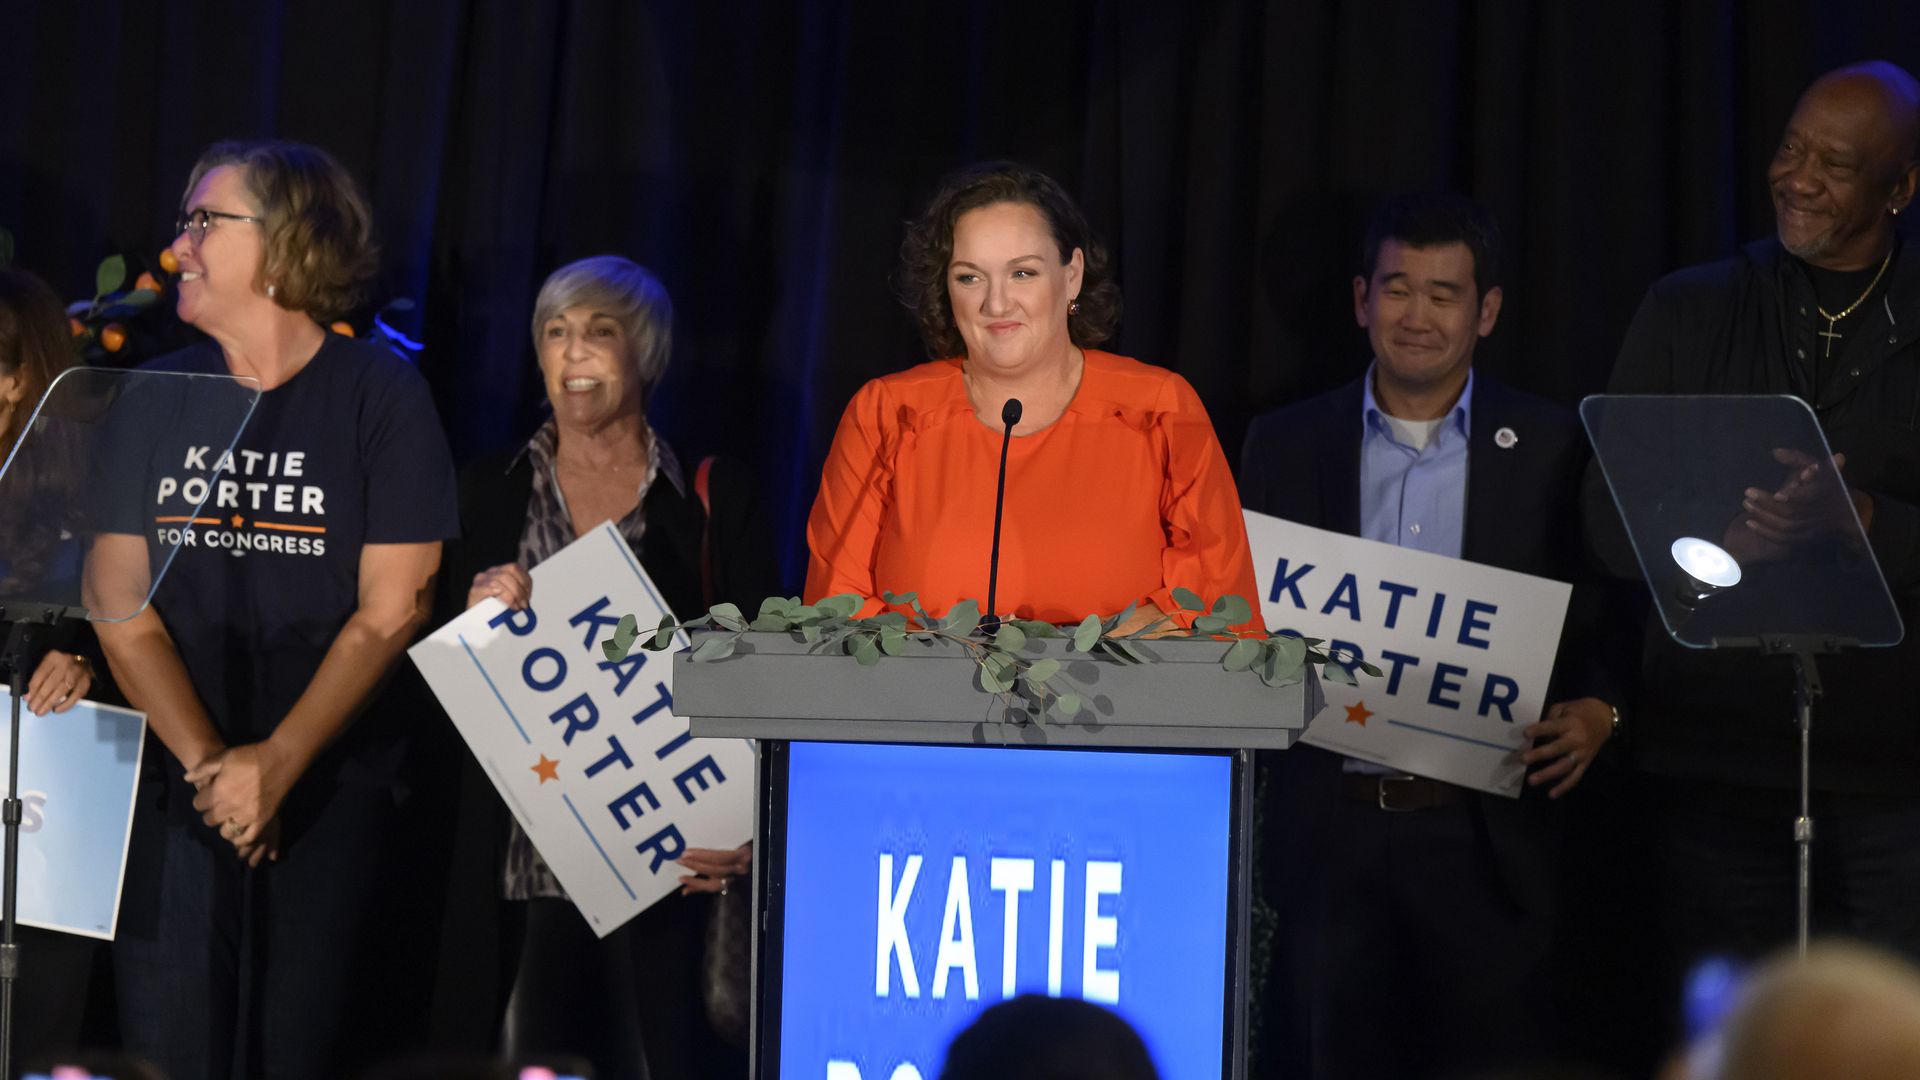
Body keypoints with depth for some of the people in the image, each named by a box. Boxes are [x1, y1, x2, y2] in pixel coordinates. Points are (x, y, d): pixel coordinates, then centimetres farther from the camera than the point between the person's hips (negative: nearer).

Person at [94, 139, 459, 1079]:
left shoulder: (380, 395, -1)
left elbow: (389, 614, -5)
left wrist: (276, 765, -14)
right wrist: (208, 763, -11)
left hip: (336, 790, -2)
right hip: (178, 788, 3)